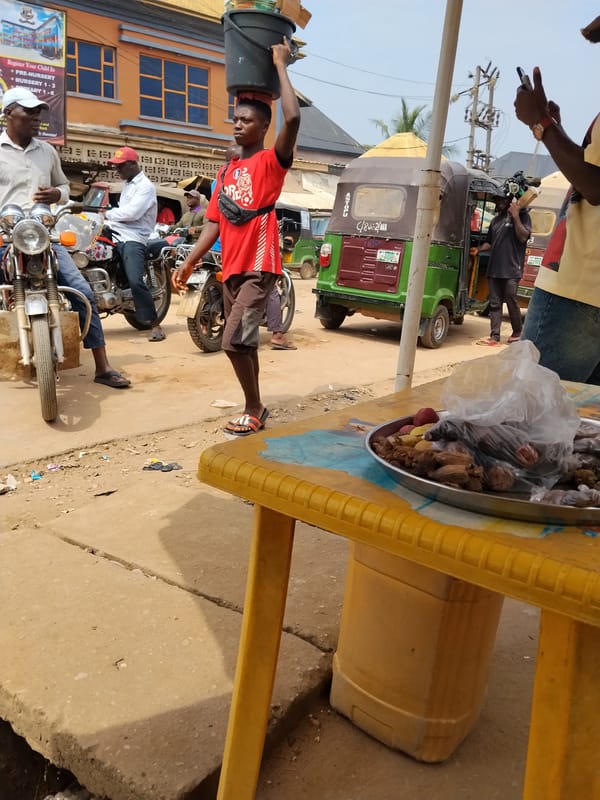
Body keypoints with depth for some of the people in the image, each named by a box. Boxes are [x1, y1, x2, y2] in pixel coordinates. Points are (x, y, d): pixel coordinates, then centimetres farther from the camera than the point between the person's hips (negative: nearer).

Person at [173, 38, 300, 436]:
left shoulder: (272, 162, -4)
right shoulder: (227, 172, 16)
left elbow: (293, 118, -21)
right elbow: (215, 223, 14)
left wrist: (281, 65, -11)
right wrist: (189, 263, 8)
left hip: (259, 267, -7)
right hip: (231, 268, 8)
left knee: (235, 341, -14)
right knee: (244, 342, 12)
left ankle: (254, 409, 3)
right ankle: (255, 407, 25)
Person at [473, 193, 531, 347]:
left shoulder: (522, 216, 2)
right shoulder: (496, 220, 20)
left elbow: (523, 237, -11)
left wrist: (516, 216, -16)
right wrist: (479, 249, 8)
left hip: (511, 270, -6)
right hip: (494, 269, 6)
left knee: (511, 302, -2)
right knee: (494, 304, 2)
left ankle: (517, 332, 17)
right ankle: (494, 336, 2)